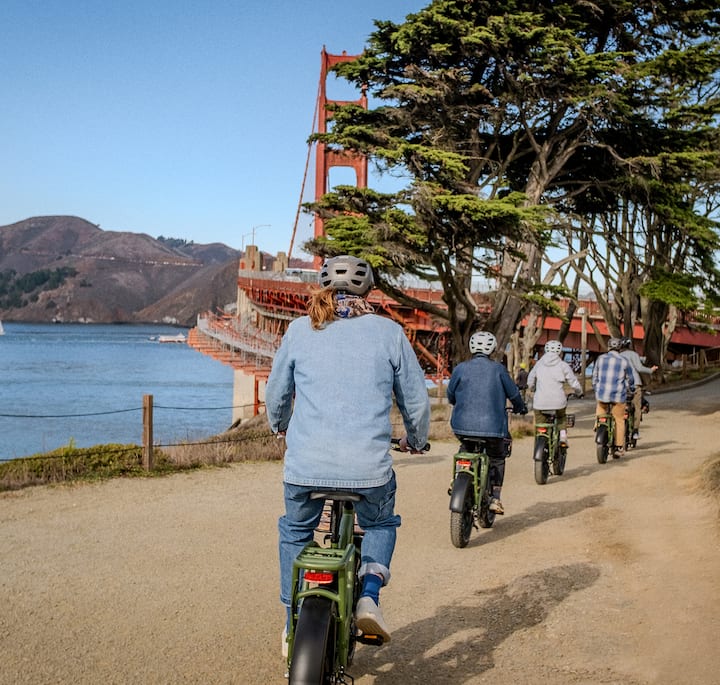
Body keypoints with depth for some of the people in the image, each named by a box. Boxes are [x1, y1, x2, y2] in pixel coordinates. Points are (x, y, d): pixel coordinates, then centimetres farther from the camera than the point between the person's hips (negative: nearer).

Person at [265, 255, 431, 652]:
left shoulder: (300, 330, 7)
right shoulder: (389, 332, 5)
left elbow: (276, 393, 18)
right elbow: (416, 400, 10)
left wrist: (279, 425, 40)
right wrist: (416, 440, 30)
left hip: (306, 463, 1)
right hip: (369, 465, 0)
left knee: (295, 532, 28)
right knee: (381, 524, 30)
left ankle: (294, 626, 29)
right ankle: (369, 596, 9)